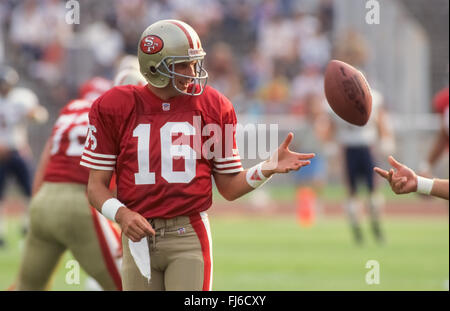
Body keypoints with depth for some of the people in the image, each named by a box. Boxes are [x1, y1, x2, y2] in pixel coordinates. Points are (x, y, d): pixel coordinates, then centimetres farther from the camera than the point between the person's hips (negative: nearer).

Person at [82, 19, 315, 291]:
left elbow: (230, 187, 10)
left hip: (189, 237, -1)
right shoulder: (115, 108, 1)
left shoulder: (212, 108, 4)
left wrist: (268, 168, -7)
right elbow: (96, 186, 4)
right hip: (139, 236, 1)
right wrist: (120, 214, -15)